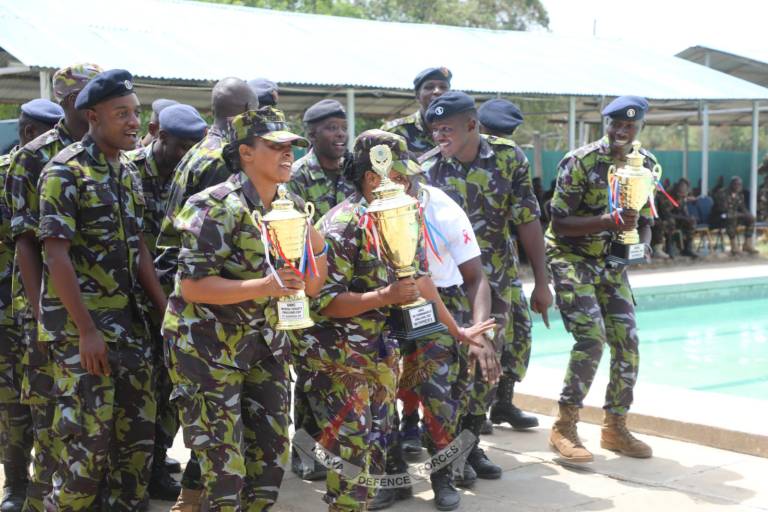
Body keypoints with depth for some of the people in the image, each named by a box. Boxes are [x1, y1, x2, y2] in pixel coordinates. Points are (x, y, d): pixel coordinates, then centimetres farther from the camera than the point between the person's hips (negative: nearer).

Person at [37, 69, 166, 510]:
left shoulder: (129, 173, 11)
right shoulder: (64, 172, -12)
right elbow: (57, 257, -16)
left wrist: (168, 310, 9)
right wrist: (86, 330, -19)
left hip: (128, 320, 7)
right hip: (81, 325, -7)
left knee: (138, 425, 10)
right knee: (89, 436, -6)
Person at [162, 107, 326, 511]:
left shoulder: (292, 208, 3)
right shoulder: (218, 207, -18)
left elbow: (310, 288, 7)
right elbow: (191, 285, -24)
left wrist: (318, 248, -14)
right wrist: (263, 286, -32)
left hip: (264, 344, 7)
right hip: (208, 347, -7)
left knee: (272, 456, 11)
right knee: (224, 467, -4)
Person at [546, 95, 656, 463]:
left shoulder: (645, 164, 2)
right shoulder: (580, 162, -16)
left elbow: (645, 221, 10)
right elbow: (559, 224, -18)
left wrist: (638, 243, -14)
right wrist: (610, 221, -30)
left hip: (612, 262, 6)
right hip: (571, 257, -6)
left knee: (627, 342, 1)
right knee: (591, 338, -19)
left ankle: (615, 427, 16)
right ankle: (564, 428, -8)